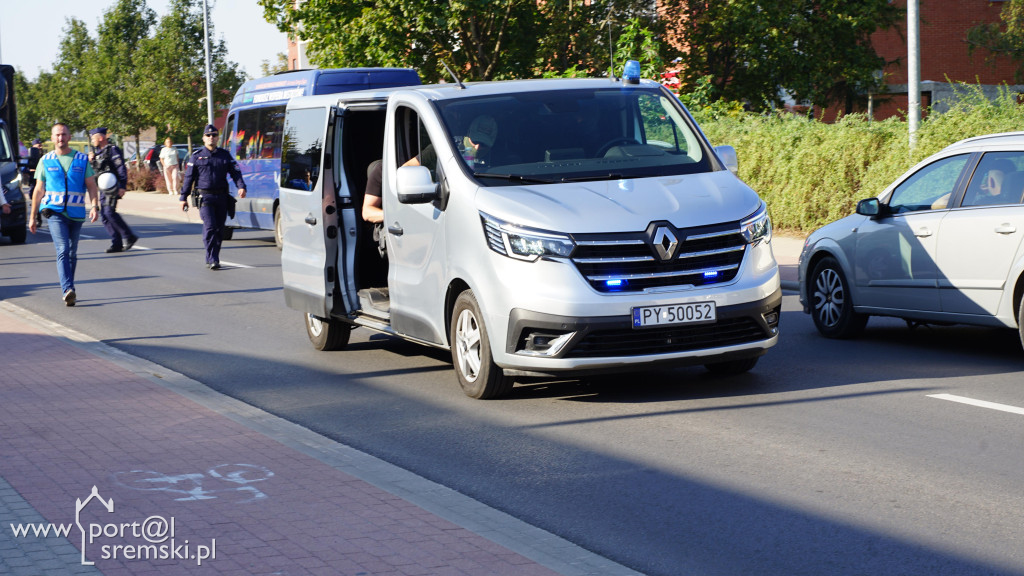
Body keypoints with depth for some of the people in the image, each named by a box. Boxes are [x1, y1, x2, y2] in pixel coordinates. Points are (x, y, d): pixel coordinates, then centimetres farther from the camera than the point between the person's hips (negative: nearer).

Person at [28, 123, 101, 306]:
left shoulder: (82, 160, 6)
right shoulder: (46, 161, 6)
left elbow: (91, 186, 5)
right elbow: (38, 190, 11)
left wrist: (94, 206, -12)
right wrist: (32, 217, 11)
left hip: (76, 213, 2)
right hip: (54, 211, -2)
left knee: (72, 253, 10)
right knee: (63, 250, -17)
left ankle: (68, 291, 22)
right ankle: (68, 291, -28)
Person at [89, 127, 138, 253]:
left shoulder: (112, 150, -9)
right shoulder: (97, 151, 18)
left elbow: (121, 168, -15)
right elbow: (93, 169, 25)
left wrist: (123, 186, -22)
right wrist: (90, 160, 5)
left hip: (113, 186, -9)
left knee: (109, 212, -18)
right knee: (103, 214, 3)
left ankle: (129, 237, -9)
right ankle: (117, 243, 5)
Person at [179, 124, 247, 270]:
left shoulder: (225, 155, 11)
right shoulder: (196, 157, 4)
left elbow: (235, 172, 4)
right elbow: (188, 178, 7)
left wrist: (241, 187, -14)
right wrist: (183, 198, 5)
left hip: (221, 197, 3)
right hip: (205, 197, -3)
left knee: (219, 229, 6)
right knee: (209, 227, -15)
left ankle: (213, 259, 16)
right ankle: (212, 260, -16)